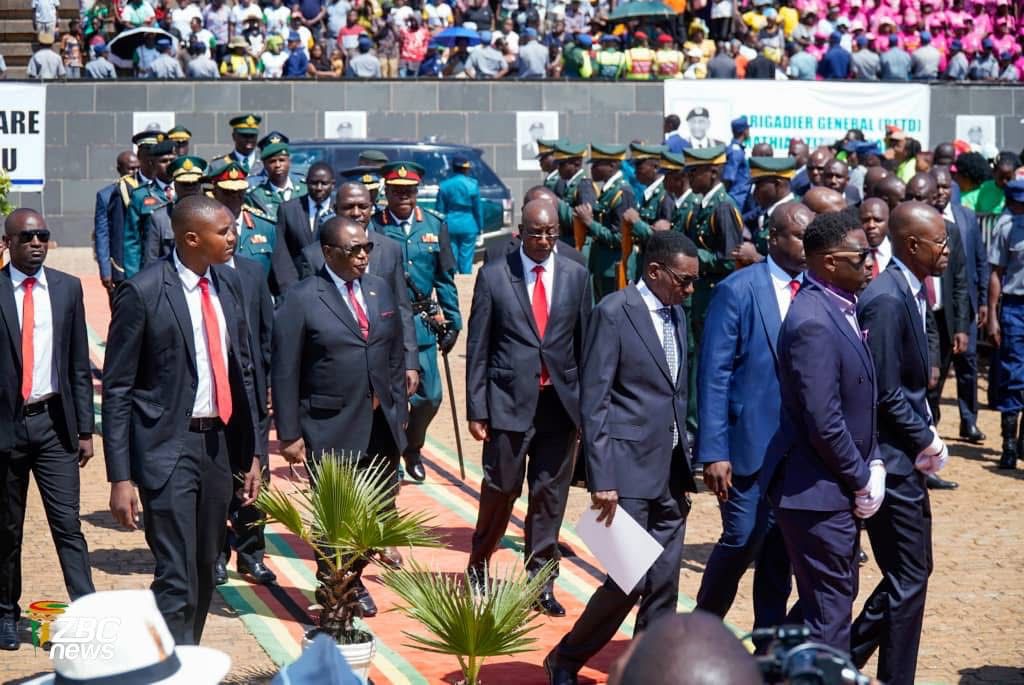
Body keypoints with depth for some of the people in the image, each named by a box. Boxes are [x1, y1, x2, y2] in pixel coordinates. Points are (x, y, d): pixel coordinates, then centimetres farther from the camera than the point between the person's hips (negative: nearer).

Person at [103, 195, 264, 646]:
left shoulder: (228, 283, 8)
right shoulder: (142, 293, -11)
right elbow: (116, 389, -8)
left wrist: (253, 451, 11)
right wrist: (120, 477, -13)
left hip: (220, 443, 6)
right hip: (168, 447, -6)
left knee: (204, 571, 14)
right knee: (177, 579, -9)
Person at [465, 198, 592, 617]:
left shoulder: (576, 276, 6)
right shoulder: (494, 276, -1)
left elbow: (585, 343, 8)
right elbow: (478, 347, 0)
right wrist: (477, 409, -4)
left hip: (561, 401, 2)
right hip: (510, 399, -2)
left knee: (550, 495, 6)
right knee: (501, 488, 3)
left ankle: (541, 582, 16)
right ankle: (479, 563, 26)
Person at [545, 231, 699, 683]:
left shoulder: (675, 315, 13)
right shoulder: (614, 312, -10)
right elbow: (594, 401, -13)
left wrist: (684, 468, 16)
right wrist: (602, 479, -17)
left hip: (670, 472, 7)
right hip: (629, 468, -7)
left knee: (663, 587, 6)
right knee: (629, 581, -5)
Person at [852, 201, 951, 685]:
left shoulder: (909, 292, 9)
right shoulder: (887, 300, -20)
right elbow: (885, 394, -21)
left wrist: (926, 436, 4)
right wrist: (926, 441, -10)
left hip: (904, 457, 10)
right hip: (893, 460, -10)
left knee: (909, 574, 15)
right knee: (909, 578, -1)